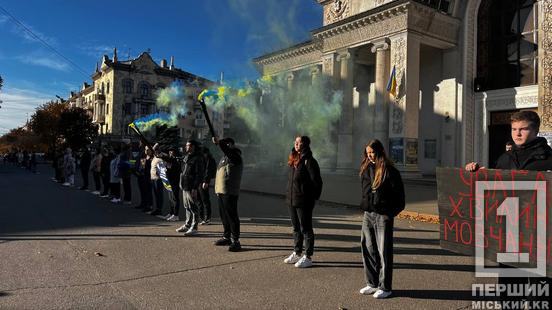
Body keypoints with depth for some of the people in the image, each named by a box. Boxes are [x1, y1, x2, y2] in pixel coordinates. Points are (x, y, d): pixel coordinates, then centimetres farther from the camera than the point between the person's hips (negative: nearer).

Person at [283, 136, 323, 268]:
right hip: (291, 201, 8)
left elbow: (317, 181, -14)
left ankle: (308, 257, 11)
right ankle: (297, 254, 29)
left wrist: (313, 197, -8)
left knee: (306, 229, 1)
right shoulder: (294, 160, 12)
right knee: (296, 228, 17)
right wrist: (289, 195, 14)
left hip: (304, 202, -8)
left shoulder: (309, 161, -13)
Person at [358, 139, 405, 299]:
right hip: (368, 214, 7)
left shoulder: (390, 171, -10)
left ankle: (385, 287, 13)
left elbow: (399, 196, -9)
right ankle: (372, 283, 25)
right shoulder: (366, 169, 9)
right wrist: (364, 206, 11)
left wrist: (390, 213, -10)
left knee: (384, 251, 2)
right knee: (368, 249, 11)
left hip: (383, 216, -6)